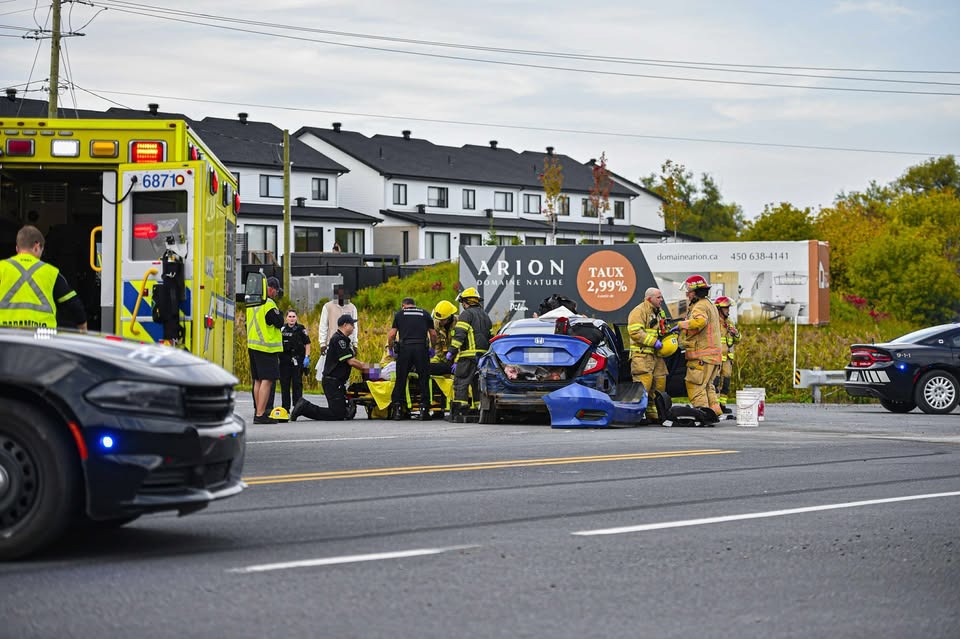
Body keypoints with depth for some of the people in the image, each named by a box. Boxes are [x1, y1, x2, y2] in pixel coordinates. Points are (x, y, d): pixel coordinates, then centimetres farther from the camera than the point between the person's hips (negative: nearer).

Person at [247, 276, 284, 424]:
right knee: (267, 380, -9)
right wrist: (278, 312, -1)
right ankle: (260, 414, -14)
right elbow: (279, 323, -14)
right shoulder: (269, 304, -15)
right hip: (266, 348, -9)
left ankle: (258, 411, 19)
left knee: (258, 380, 15)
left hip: (252, 345, 9)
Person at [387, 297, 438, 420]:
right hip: (421, 348, 0)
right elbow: (433, 334, 14)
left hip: (404, 348, 0)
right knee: (424, 379, 4)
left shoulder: (399, 314, 14)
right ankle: (424, 409, -1)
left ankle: (397, 410, 3)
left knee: (400, 379, 5)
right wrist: (432, 349, 29)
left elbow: (391, 335, 8)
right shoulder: (425, 314, 17)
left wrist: (390, 349, 24)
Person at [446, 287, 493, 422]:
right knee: (478, 383, 12)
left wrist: (452, 351, -15)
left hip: (469, 355, -8)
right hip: (483, 355, 8)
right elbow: (491, 336, 24)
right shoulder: (485, 316, 22)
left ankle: (458, 412, -16)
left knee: (461, 382, -8)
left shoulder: (466, 314, -4)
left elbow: (459, 334, -15)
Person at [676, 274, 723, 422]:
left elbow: (700, 321, -32)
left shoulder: (700, 306, -11)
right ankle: (714, 411, 15)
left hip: (701, 355, -11)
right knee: (707, 385, 16)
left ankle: (702, 409, -18)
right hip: (712, 354, 11)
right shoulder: (709, 305, 23)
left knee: (694, 384, -11)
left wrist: (681, 324, -23)